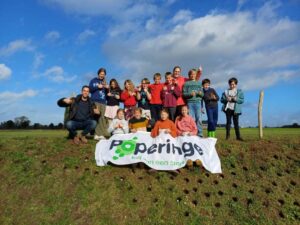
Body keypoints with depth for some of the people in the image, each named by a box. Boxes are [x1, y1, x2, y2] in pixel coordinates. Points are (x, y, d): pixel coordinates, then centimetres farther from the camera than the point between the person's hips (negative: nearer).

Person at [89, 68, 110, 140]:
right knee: (96, 117, -11)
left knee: (102, 118, -2)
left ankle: (101, 134, -1)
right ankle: (96, 134, -11)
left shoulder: (104, 82, 21)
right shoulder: (93, 80, 11)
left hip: (103, 102, 4)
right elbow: (90, 89, 2)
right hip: (95, 101, -4)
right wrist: (97, 87, -9)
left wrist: (107, 88, 0)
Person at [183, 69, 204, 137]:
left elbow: (202, 94, 14)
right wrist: (190, 94, -13)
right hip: (190, 103, -1)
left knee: (199, 119, -4)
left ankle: (200, 134, 2)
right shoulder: (186, 84, 9)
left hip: (198, 102, 2)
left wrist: (200, 93, -7)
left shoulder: (199, 83, 16)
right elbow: (184, 94, 2)